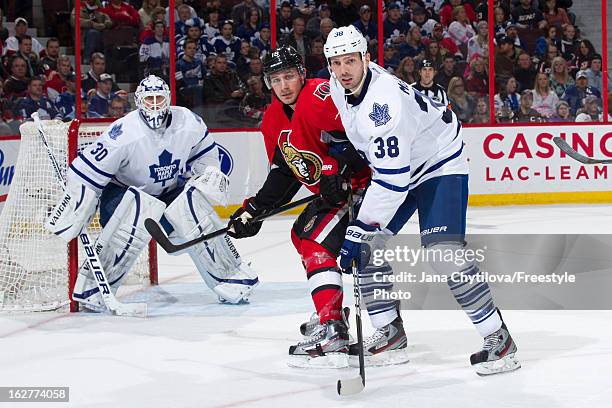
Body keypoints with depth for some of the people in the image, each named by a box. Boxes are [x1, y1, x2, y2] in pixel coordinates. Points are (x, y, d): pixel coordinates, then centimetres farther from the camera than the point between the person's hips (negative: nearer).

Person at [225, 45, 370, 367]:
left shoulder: (320, 96, -21)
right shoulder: (274, 119, 10)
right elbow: (283, 173, 18)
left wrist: (340, 172, -33)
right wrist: (253, 210, 11)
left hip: (363, 179, -11)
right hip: (333, 190, 11)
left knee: (316, 243, -19)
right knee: (302, 234, 22)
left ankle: (332, 333, -26)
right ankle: (332, 312, 29)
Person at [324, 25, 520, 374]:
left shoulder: (383, 100, -34)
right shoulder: (340, 86, -7)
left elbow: (392, 179, -36)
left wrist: (360, 229, -33)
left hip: (441, 165, -9)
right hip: (395, 165, 9)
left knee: (443, 251, -24)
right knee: (367, 245, 0)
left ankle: (498, 338, -15)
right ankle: (389, 327, 16)